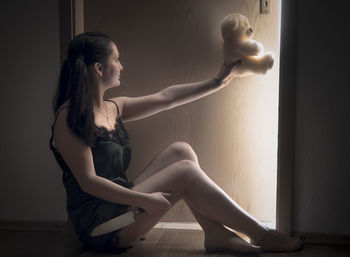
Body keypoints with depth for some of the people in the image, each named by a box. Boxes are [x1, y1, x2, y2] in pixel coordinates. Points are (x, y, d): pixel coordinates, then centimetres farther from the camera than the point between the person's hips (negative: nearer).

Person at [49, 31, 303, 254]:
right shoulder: (69, 118, -14)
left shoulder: (113, 108, 11)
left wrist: (216, 82, 14)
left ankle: (214, 232, -12)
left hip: (119, 203, 9)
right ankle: (262, 236, -11)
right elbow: (88, 182, -19)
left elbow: (165, 98, 13)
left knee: (180, 150, -3)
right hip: (97, 224, -9)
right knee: (185, 171, -18)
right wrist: (144, 200, -26)